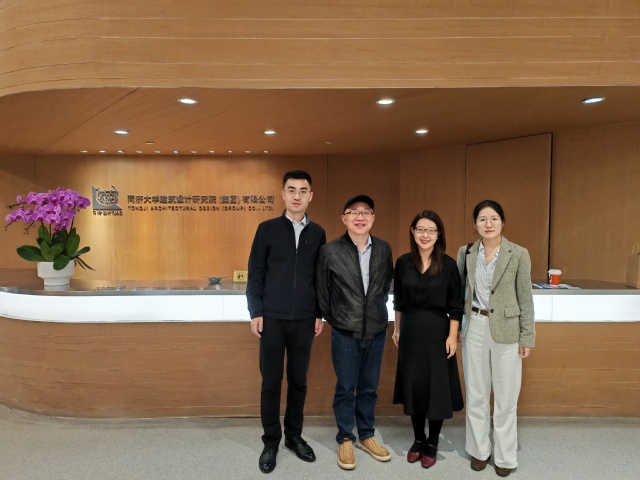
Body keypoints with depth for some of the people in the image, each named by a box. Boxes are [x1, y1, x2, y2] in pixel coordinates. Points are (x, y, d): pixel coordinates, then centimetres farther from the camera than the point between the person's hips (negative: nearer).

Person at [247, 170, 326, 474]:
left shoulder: (317, 233, 5)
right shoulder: (267, 229, -1)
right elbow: (255, 274, -1)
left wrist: (319, 315, 5)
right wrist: (255, 313, -6)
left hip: (304, 320, 2)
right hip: (272, 318, -1)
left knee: (298, 381, 12)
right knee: (271, 382, 7)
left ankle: (294, 436, 29)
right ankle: (271, 441, 24)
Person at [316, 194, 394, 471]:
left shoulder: (384, 249, -1)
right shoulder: (330, 251, -10)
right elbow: (322, 292, -1)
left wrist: (377, 310, 12)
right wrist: (333, 319, 5)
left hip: (376, 331, 3)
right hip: (345, 332, -3)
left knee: (369, 387, 16)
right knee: (345, 388, 9)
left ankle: (366, 436, 34)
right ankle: (345, 440, 27)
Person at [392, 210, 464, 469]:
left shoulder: (448, 264, -7)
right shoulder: (403, 262, 0)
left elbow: (455, 305, -4)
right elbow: (398, 301, 7)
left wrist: (452, 336, -8)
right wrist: (397, 329, 9)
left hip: (437, 332, -2)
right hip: (411, 331, 2)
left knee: (437, 387, 6)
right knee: (413, 385, 11)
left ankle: (432, 443, 25)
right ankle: (418, 439, 30)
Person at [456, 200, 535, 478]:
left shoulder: (519, 254, -7)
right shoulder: (465, 253, 0)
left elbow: (525, 299, -4)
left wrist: (527, 337, -4)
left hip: (506, 330, -2)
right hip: (474, 328, 3)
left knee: (506, 397, 9)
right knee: (476, 394, 13)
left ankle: (505, 456, 27)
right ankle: (479, 450, 30)